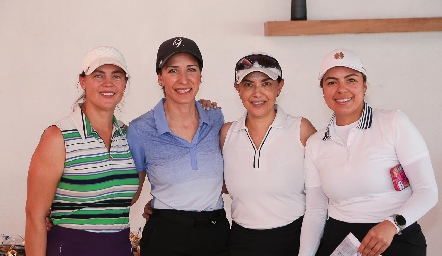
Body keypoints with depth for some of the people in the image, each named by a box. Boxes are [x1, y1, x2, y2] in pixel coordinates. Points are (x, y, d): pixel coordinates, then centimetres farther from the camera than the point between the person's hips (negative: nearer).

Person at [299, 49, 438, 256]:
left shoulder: (394, 123, -4)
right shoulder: (314, 145, 7)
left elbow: (427, 190, -5)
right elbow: (315, 211, 9)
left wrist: (393, 224, -20)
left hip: (397, 239, -2)